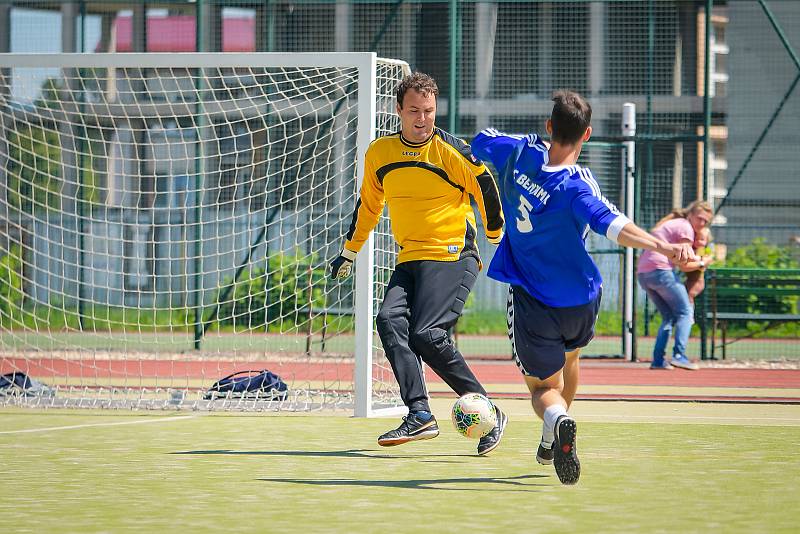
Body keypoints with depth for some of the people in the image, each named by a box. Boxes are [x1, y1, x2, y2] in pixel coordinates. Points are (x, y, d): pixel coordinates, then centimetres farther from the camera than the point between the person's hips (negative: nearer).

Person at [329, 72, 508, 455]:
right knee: (389, 320, -19)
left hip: (453, 257, -6)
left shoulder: (452, 151, -9)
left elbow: (487, 191, 0)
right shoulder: (380, 153, 7)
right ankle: (420, 415, -24)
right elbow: (368, 204, 22)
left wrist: (499, 243, 6)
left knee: (426, 334, -20)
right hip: (409, 261, 6)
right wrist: (349, 252, 28)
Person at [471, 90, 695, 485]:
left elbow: (480, 142, 10)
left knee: (545, 388, 9)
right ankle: (550, 445, 45)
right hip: (580, 303, -1)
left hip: (531, 301, 1)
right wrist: (663, 247, -53)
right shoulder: (575, 185, -24)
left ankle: (557, 419, -28)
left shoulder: (521, 153, -11)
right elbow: (611, 224, -42)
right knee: (568, 355, 33)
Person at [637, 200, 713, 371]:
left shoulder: (671, 223, 26)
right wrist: (701, 263, 10)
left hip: (642, 272, 9)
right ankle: (679, 355, -18)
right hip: (661, 270, -9)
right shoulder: (686, 228, -2)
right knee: (685, 312, -3)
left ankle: (658, 360, 6)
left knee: (669, 317, 15)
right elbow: (684, 265, -6)